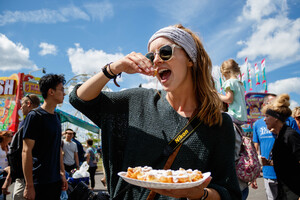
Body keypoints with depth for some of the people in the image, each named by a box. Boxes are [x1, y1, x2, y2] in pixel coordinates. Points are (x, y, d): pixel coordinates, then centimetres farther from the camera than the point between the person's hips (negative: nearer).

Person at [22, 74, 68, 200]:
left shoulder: (56, 117, 10)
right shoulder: (34, 116, -11)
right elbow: (26, 151, -14)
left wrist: (62, 174, 14)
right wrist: (29, 186, -16)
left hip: (56, 180, 7)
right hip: (39, 183, -7)